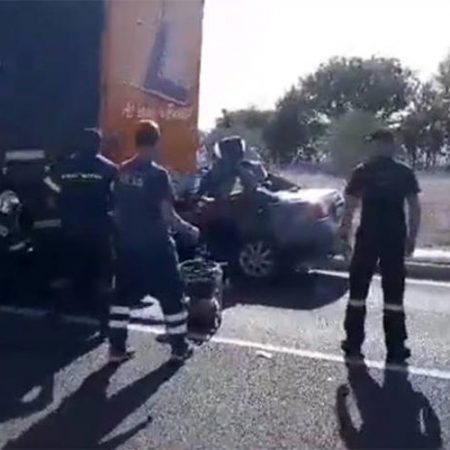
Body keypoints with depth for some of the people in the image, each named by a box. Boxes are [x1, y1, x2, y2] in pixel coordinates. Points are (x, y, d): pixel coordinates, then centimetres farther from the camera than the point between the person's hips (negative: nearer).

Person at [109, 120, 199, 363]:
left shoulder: (122, 172, 3)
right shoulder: (157, 174, -17)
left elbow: (116, 210, 10)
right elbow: (167, 215, -18)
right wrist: (189, 229, -3)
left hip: (127, 244, 6)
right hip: (155, 245, -6)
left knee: (124, 295, 14)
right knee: (171, 295, 8)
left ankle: (117, 347, 17)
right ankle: (179, 347, 17)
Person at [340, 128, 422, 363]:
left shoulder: (362, 171, -1)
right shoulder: (405, 173, 3)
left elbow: (350, 205, -4)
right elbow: (415, 207, 1)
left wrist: (345, 230, 6)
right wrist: (412, 237, 8)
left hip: (368, 235, -1)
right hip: (395, 237, 1)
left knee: (358, 289, 10)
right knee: (393, 293, 6)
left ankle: (353, 343, 14)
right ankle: (395, 348, 9)